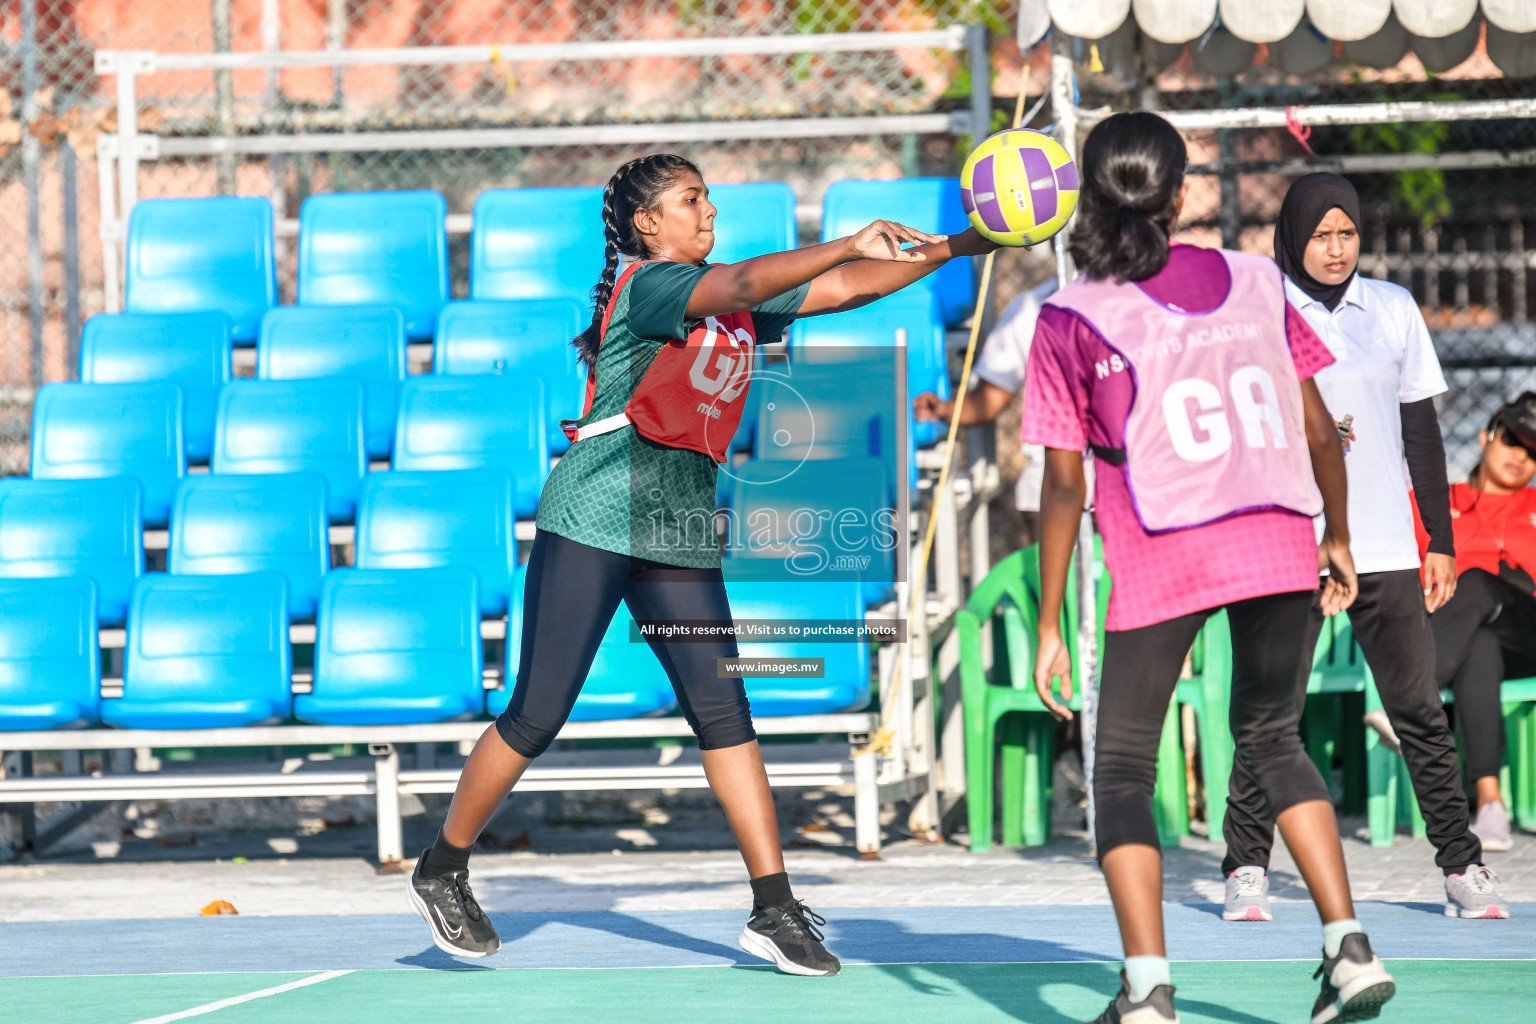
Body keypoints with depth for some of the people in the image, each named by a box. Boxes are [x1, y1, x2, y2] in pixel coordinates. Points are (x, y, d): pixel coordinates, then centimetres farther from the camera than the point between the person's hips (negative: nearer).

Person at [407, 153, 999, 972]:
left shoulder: (734, 306, 13)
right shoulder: (645, 284, -9)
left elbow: (842, 289, 10)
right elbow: (746, 285, -27)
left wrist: (960, 247, 3)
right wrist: (851, 244, -32)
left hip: (681, 533, 7)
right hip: (592, 525, -7)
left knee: (723, 712, -2)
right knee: (536, 718, -4)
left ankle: (774, 911, -4)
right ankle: (441, 871, 13)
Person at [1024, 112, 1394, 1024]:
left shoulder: (1073, 318, 0)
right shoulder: (1256, 282, 8)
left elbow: (1065, 483, -1)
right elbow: (1320, 430, 10)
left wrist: (1049, 624, 4)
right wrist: (1339, 537, 25)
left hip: (1162, 558, -3)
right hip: (1280, 539, 3)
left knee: (1123, 768, 9)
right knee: (1272, 736, 23)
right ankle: (1351, 949, 12)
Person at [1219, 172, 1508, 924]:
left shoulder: (1393, 309, 9)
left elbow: (1421, 431, 13)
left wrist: (1441, 540, 10)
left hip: (1386, 548, 2)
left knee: (1418, 709, 0)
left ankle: (1463, 867, 5)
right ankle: (1247, 869, 7)